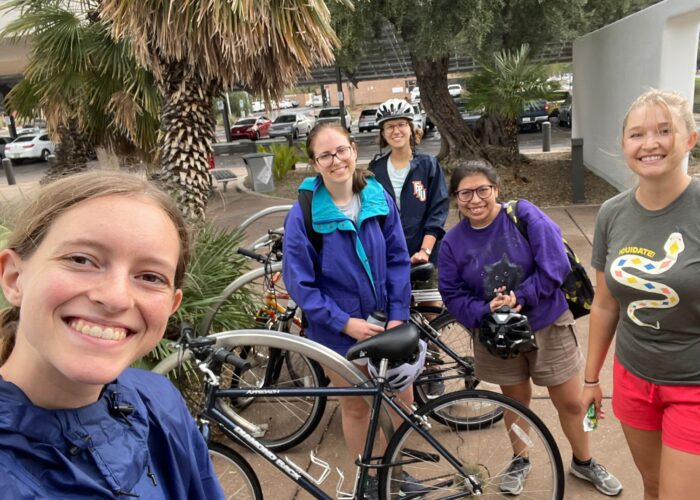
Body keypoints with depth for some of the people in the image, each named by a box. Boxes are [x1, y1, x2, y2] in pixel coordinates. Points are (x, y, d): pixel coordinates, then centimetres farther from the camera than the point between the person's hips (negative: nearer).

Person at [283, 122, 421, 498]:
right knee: (355, 407, 13)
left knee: (402, 398, 14)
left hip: (385, 321, 3)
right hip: (339, 330, -3)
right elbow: (299, 283, -14)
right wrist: (345, 322, -17)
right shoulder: (303, 214, -18)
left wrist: (398, 315, -8)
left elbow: (398, 260, -2)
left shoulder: (380, 199, -8)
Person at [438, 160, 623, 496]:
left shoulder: (525, 216, -17)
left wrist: (520, 298, -24)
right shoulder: (453, 241, -8)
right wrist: (485, 311, -21)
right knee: (515, 401, 20)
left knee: (571, 402, 11)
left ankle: (583, 462, 39)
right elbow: (452, 295, -5)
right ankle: (519, 461, 44)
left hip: (548, 326, -1)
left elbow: (555, 265, -20)